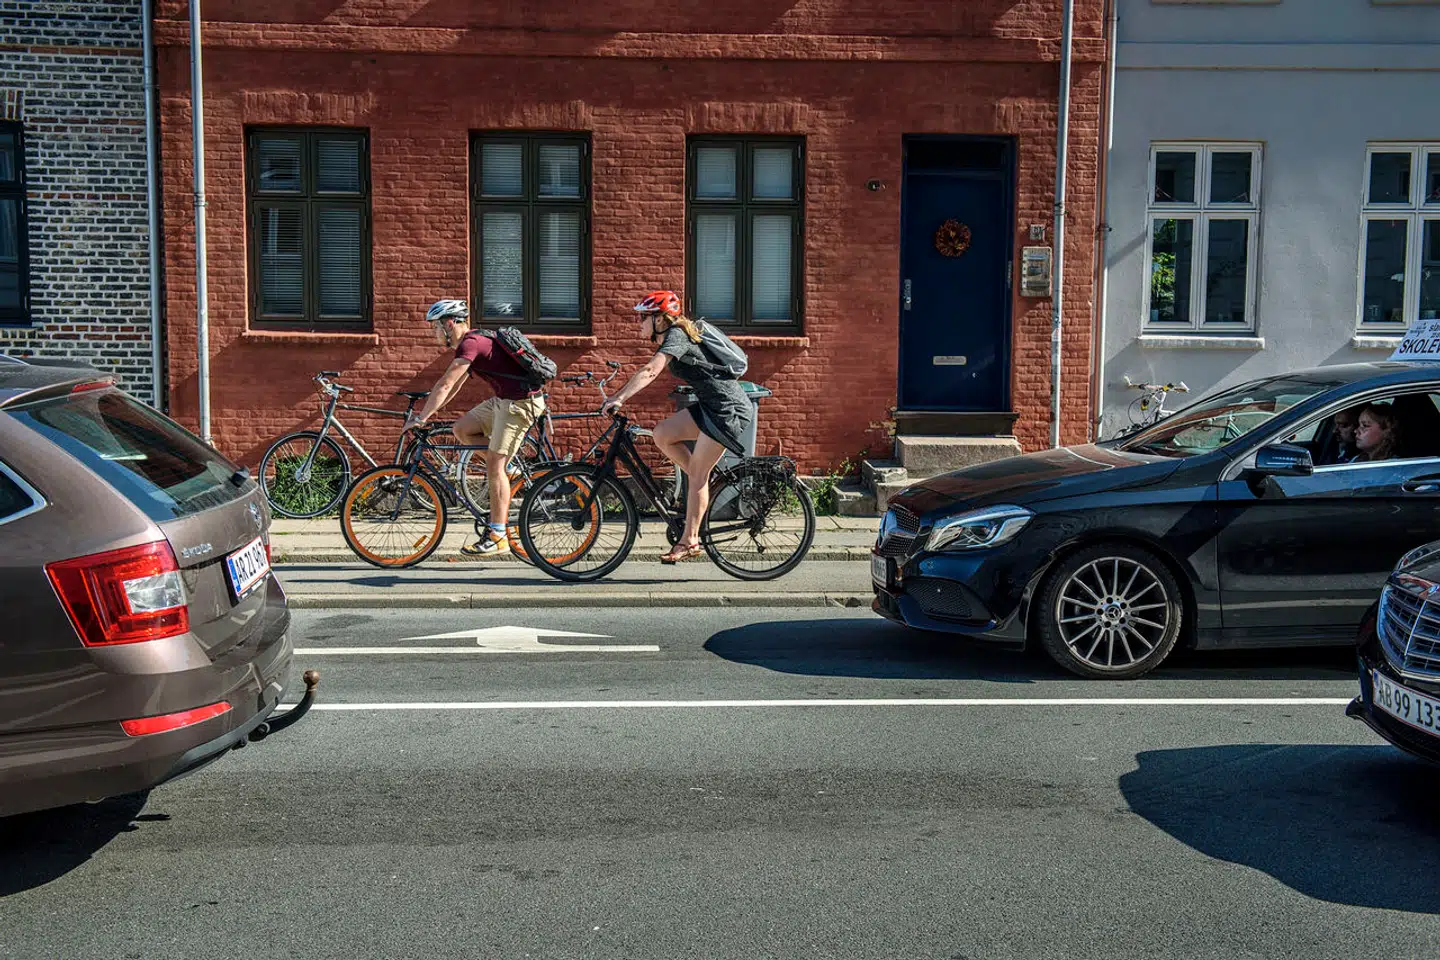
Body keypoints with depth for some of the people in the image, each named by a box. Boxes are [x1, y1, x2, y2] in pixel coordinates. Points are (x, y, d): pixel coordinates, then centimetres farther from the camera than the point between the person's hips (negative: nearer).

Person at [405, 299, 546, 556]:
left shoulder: (470, 343, -17)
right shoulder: (471, 342, 15)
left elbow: (445, 385, -20)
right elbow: (455, 386, 22)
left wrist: (421, 418, -15)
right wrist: (427, 411, 18)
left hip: (521, 402, -10)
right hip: (503, 400, 10)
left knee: (494, 466, -10)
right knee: (461, 429, 7)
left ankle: (497, 538, -7)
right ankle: (507, 467, 14)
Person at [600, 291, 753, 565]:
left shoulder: (676, 335, -15)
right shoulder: (671, 337, 14)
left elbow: (650, 372, -28)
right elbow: (648, 371, 20)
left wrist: (619, 399, -31)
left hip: (728, 409, -9)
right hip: (711, 406, 9)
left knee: (697, 474, -5)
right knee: (662, 434, 1)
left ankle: (689, 541, 4)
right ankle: (706, 486, 9)